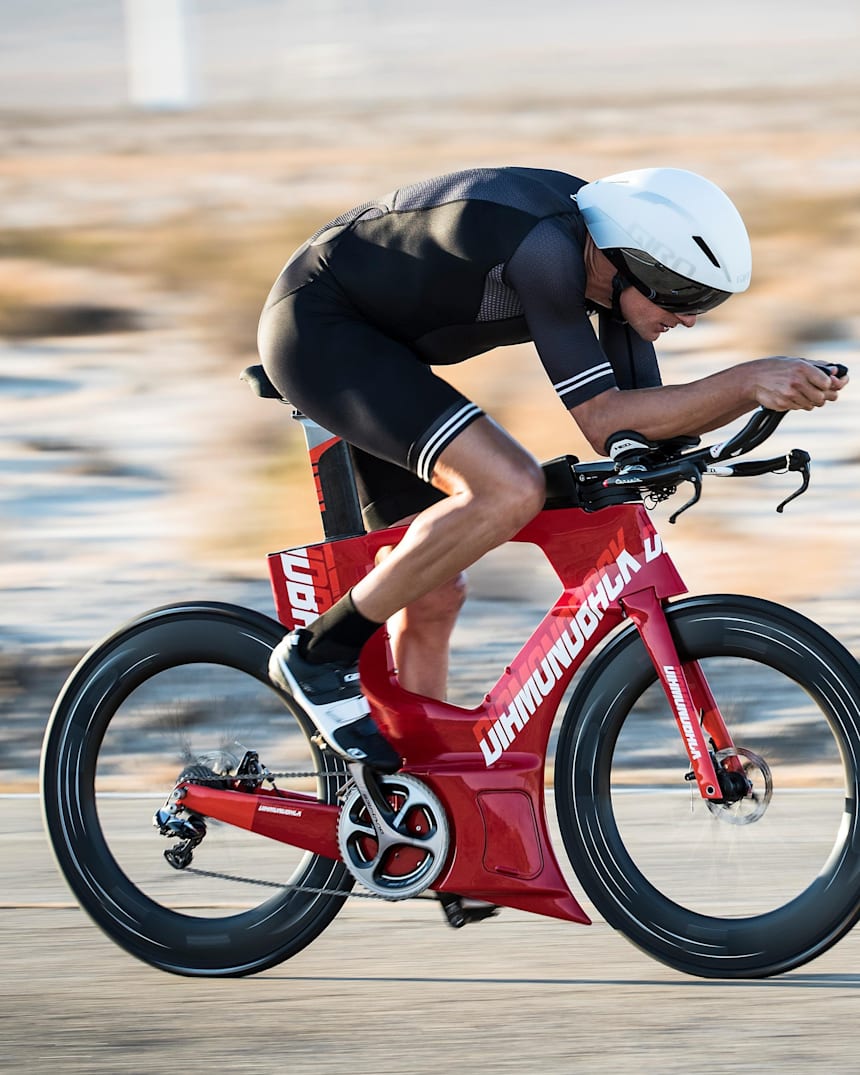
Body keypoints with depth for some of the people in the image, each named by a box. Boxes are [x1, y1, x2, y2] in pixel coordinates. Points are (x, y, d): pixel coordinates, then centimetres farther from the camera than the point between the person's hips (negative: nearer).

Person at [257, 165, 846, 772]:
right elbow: (602, 422, -30)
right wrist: (746, 383, -35)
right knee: (511, 490, -26)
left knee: (434, 596, 9)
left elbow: (642, 422, 1)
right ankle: (322, 654, -14)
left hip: (371, 345, 10)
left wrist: (760, 393, -14)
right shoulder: (546, 244, -31)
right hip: (317, 328, -10)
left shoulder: (609, 248, -4)